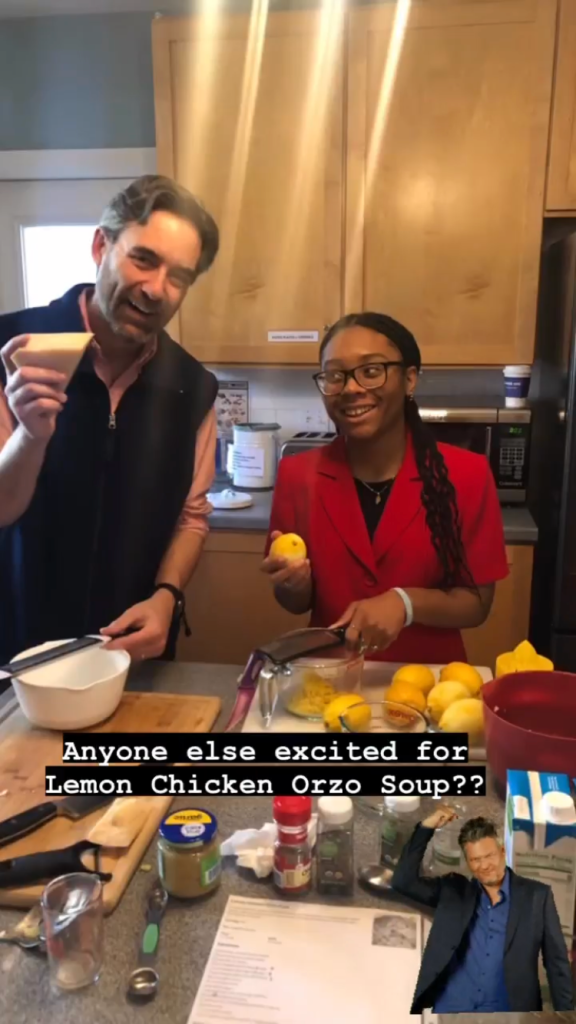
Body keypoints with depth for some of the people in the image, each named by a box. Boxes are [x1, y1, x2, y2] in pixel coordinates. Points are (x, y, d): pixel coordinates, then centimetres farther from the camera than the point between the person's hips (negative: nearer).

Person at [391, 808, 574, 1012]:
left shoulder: (536, 895, 0)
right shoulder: (453, 891, 4)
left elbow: (557, 962, 3)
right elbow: (403, 881, -4)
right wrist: (426, 827, -9)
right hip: (451, 1009, 1)